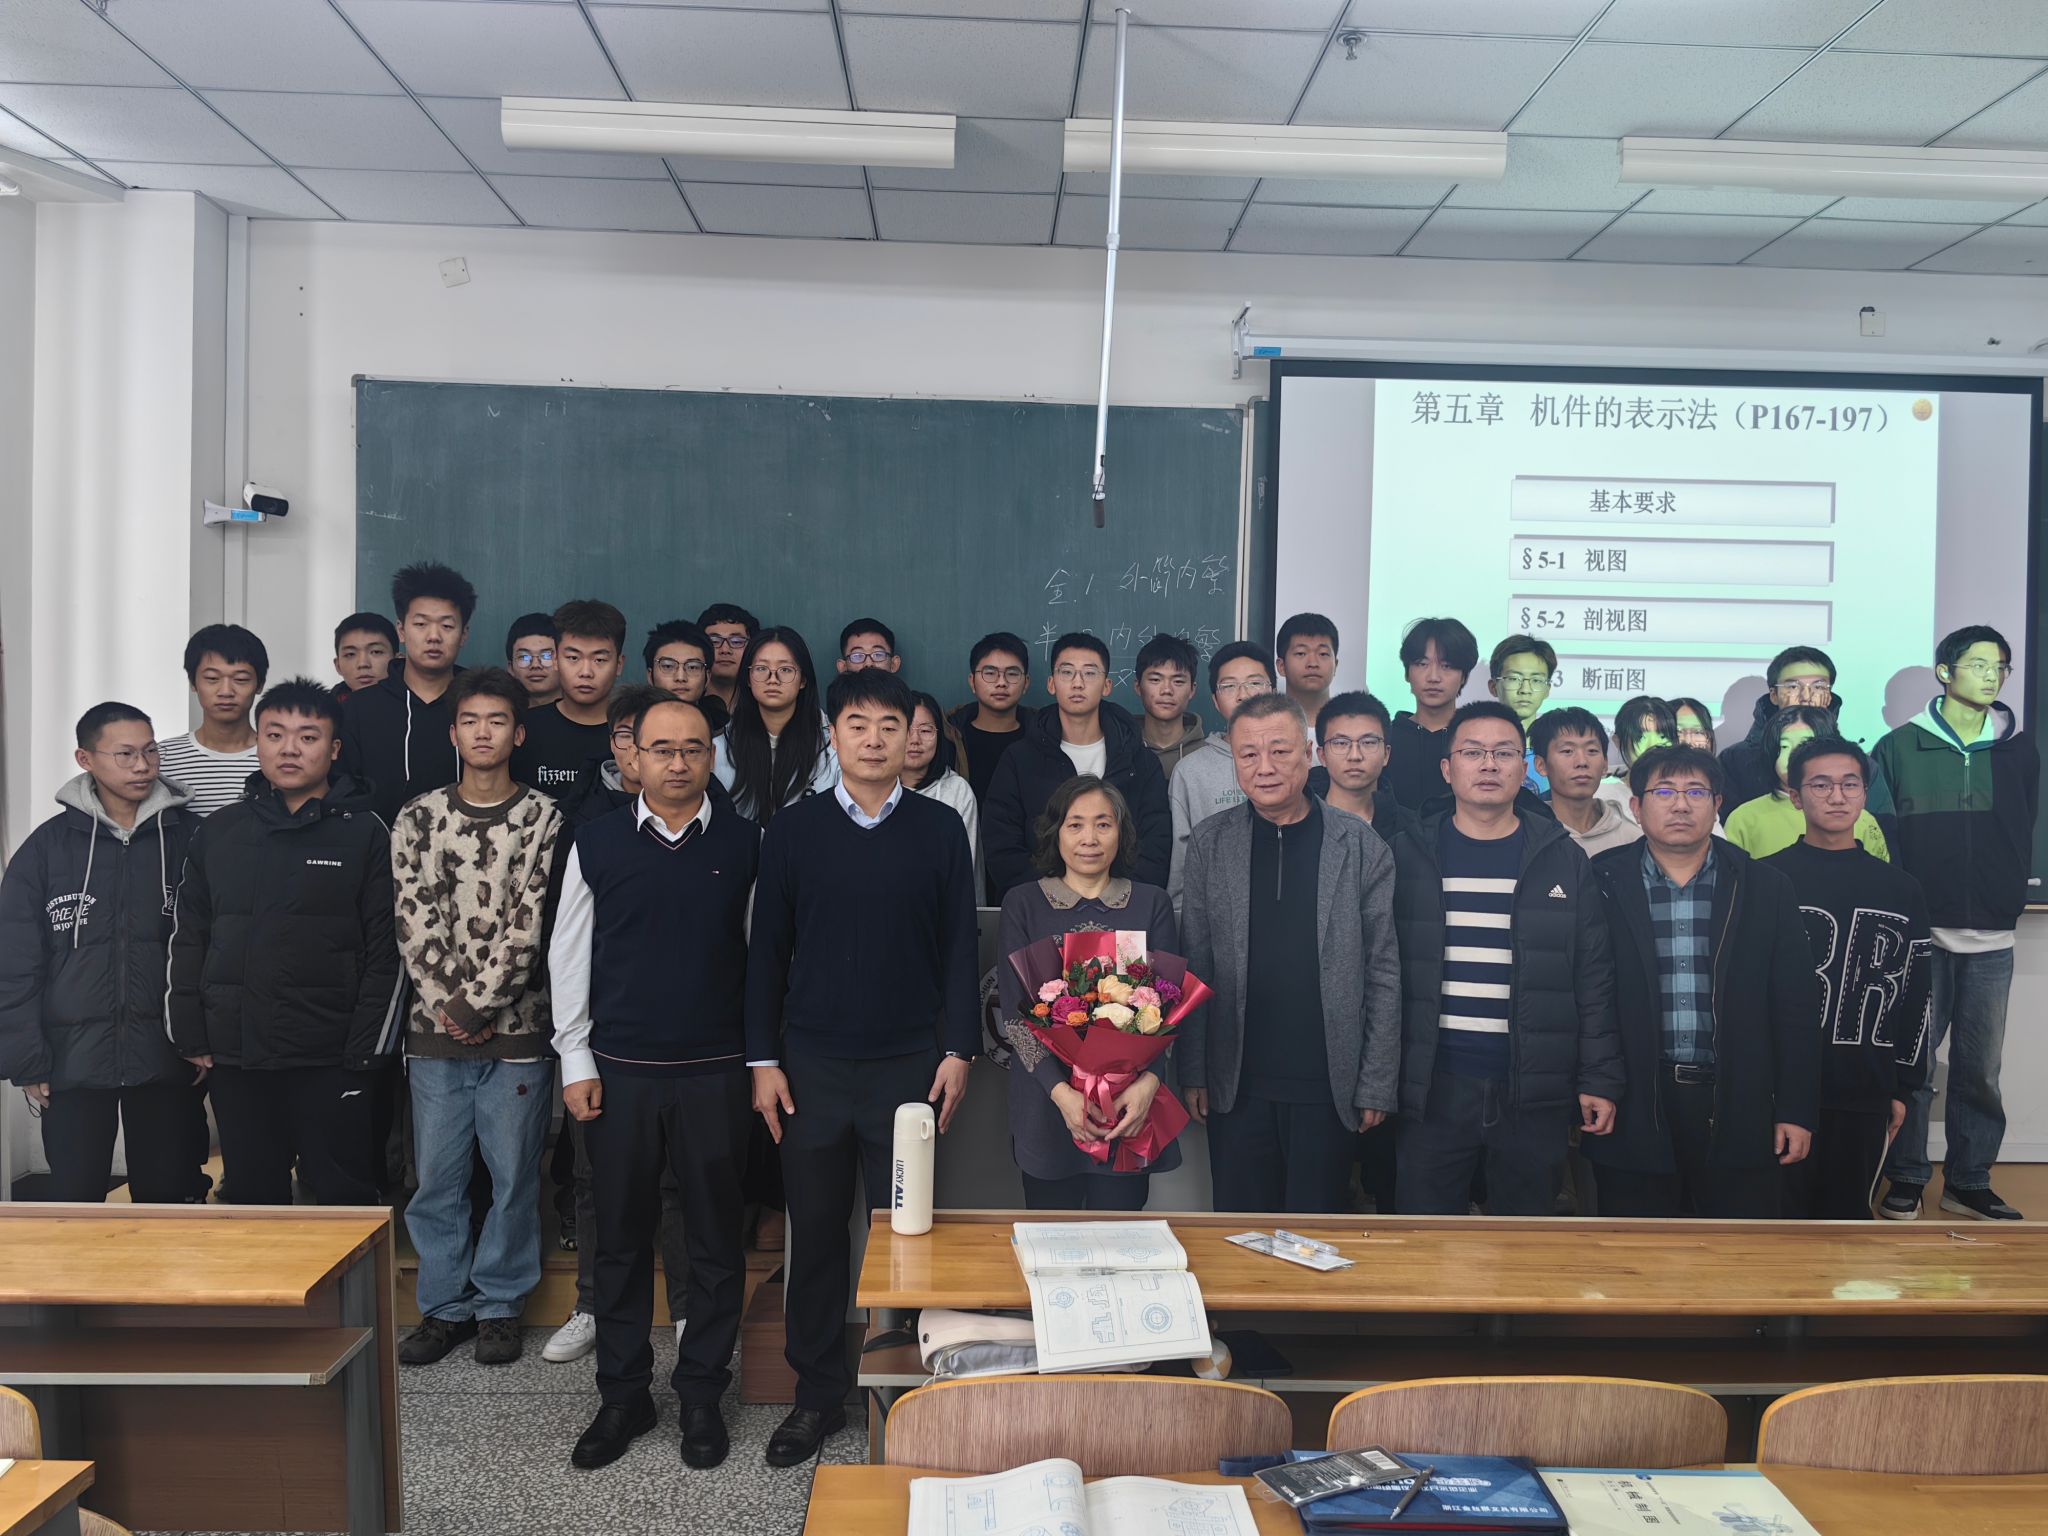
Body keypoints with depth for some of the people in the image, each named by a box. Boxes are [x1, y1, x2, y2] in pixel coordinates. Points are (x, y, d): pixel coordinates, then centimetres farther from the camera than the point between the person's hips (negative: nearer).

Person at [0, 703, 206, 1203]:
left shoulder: (191, 838, 0)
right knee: (73, 1203, 7)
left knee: (170, 1200, 7)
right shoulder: (46, 847, 2)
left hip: (167, 1062, 0)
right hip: (73, 1062, 0)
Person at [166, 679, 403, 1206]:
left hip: (330, 1061, -3)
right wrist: (190, 1038, 7)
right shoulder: (218, 832, 9)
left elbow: (387, 950, -5)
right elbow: (186, 940, 13)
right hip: (235, 1060, 4)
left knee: (343, 1200, 4)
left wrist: (367, 1049, -9)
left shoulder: (365, 833, -2)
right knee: (253, 1199, 13)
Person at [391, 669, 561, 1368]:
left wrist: (479, 1003, -12)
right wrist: (450, 1005, -8)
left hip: (517, 1029, -2)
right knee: (436, 1178, 9)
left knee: (514, 1177, 6)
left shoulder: (543, 819, -2)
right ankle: (445, 1306, 24)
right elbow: (414, 922, 0)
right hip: (436, 1029, 2)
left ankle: (500, 1305, 22)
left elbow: (529, 925, -8)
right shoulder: (418, 818, 6)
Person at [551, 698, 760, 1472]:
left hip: (715, 1073, -1)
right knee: (620, 1239, 10)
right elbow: (568, 957, 5)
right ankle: (622, 1396, 26)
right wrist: (575, 1061, 1)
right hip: (619, 1072, 1)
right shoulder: (596, 843, 1)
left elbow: (763, 955, 3)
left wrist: (765, 1060, 1)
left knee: (716, 1241, 8)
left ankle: (701, 1396, 23)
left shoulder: (744, 844, -1)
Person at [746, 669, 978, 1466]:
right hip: (813, 1063, 1)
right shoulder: (793, 829, 2)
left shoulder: (939, 828, 1)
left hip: (911, 1063, -1)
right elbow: (767, 950, 4)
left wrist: (958, 1049, -3)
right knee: (815, 1231, 9)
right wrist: (763, 1059, 0)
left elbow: (960, 946, 2)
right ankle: (818, 1393, 23)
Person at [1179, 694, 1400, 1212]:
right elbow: (1194, 965, 3)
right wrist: (1193, 1071, -1)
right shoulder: (1210, 843, 2)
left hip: (1328, 1089, -1)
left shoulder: (1361, 847, -2)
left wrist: (1377, 1086, -4)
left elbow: (1383, 974, -1)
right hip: (1236, 1087, 1)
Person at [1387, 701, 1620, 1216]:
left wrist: (1599, 1079, -1)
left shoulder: (1562, 859, 5)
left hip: (1535, 1091, 1)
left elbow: (1593, 980, 5)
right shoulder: (1408, 854, 3)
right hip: (1433, 1087, 0)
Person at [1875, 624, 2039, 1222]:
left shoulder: (2020, 751, 8)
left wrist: (2011, 899, 6)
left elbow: (2022, 836, 14)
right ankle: (1906, 1179, 14)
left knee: (1980, 1068, 8)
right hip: (1920, 933, -2)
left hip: (1992, 939, 3)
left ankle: (1969, 1182, 21)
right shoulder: (1901, 748, -1)